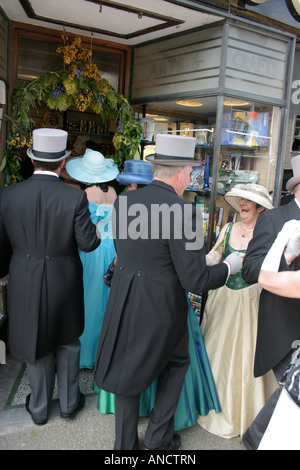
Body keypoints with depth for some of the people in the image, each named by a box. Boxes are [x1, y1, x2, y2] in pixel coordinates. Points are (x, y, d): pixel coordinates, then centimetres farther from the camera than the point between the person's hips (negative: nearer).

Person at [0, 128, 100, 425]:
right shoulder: (75, 198, -18)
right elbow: (87, 243, -13)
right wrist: (99, 229, 7)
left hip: (25, 281, 1)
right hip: (64, 281, -1)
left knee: (35, 343, 20)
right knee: (67, 342, 21)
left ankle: (39, 407, 39)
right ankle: (69, 402, 38)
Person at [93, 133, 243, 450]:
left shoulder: (123, 202, -3)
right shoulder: (183, 212, -22)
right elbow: (196, 281, -20)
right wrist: (229, 266, -1)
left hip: (123, 302, 5)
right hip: (161, 306, -5)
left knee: (129, 369, 22)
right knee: (177, 362, 25)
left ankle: (125, 443, 37)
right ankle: (158, 435, 33)